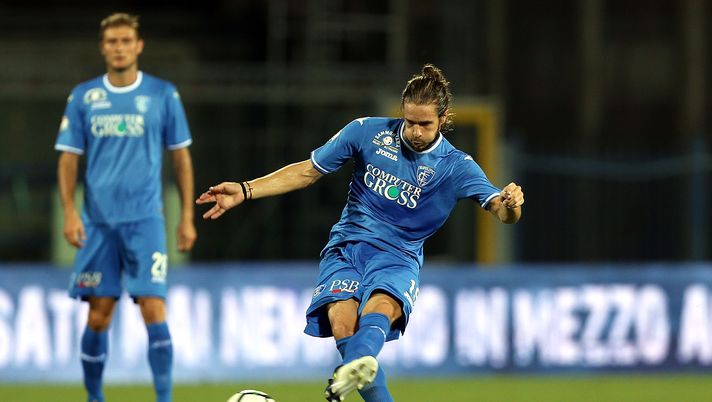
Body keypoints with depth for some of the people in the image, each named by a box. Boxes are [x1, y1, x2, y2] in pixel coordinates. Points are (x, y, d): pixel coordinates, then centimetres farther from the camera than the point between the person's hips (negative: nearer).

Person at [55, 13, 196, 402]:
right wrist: (70, 213, -6)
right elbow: (68, 158, 6)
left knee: (154, 308, -11)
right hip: (98, 222, 1)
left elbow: (181, 157, 7)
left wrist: (187, 217, 4)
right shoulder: (83, 97, 5)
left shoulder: (163, 95, 3)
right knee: (98, 315, 3)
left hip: (145, 221, -1)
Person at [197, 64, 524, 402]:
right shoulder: (368, 131, 2)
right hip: (346, 246, 2)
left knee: (381, 306, -38)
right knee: (342, 319, -30)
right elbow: (307, 172, 9)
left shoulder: (457, 167, -1)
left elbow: (502, 210, -11)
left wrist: (510, 204, -37)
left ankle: (355, 367, -70)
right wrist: (245, 191, 2)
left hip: (397, 257, -2)